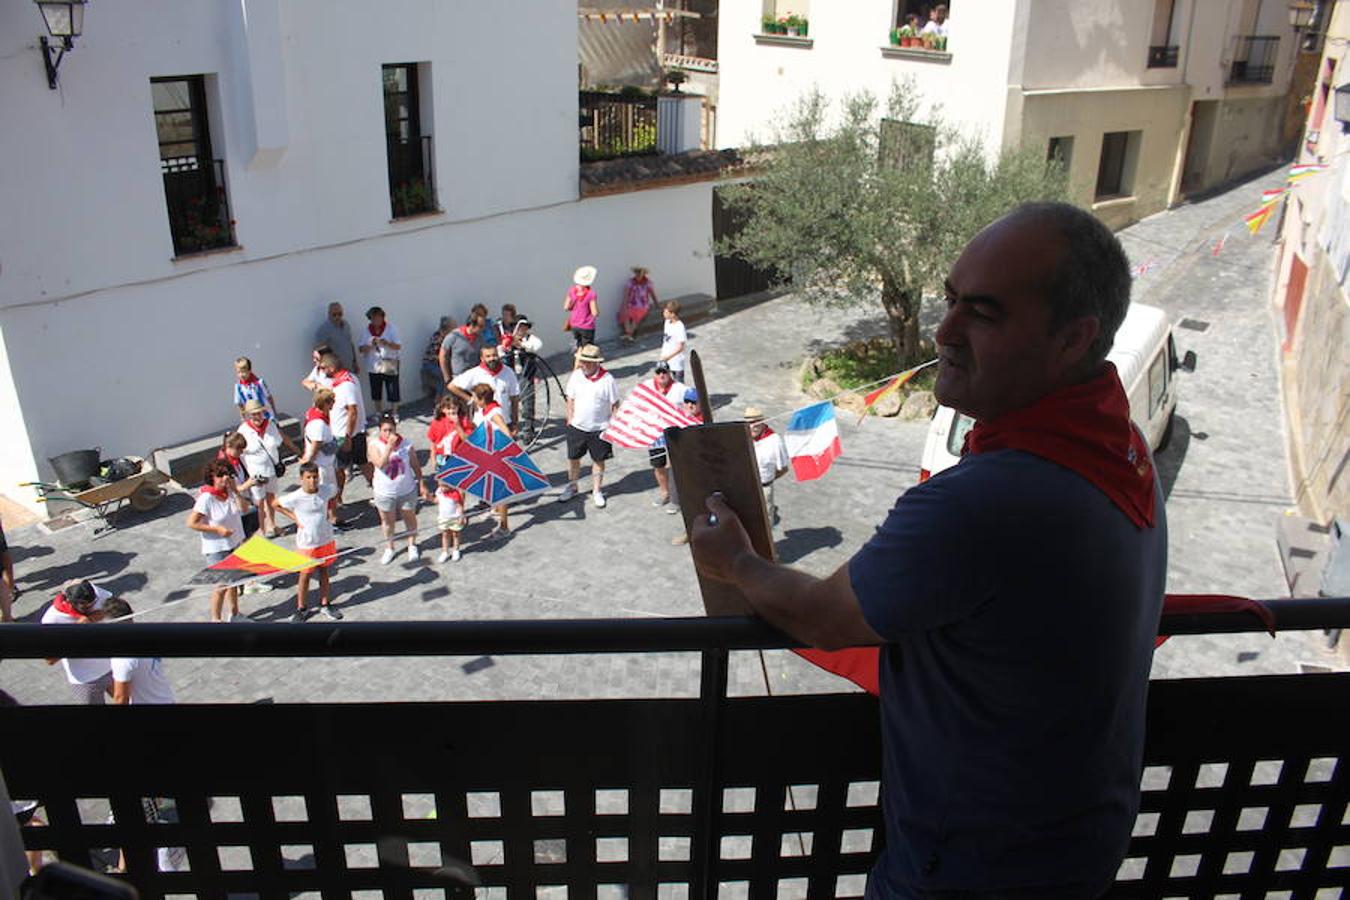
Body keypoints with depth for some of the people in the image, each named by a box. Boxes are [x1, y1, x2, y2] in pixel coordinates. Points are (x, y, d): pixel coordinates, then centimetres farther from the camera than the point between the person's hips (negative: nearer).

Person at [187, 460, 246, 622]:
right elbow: (191, 523, -20)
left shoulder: (229, 491, -3)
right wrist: (217, 529, -22)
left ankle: (234, 613, 38)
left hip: (234, 543, 7)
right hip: (217, 549, -7)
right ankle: (215, 619, 17)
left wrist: (234, 488, -9)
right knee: (222, 585, 0)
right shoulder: (206, 498, -22)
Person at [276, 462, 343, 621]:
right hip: (307, 543, -3)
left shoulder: (326, 490, -11)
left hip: (326, 540, 3)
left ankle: (325, 604, 33)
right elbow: (276, 505, -6)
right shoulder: (295, 497, -20)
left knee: (324, 572, 17)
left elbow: (335, 490, 13)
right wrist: (294, 518, -10)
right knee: (305, 576, 10)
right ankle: (301, 608, 27)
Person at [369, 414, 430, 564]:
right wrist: (389, 446, -30)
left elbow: (416, 466, -1)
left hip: (407, 491, 0)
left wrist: (422, 485, 0)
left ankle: (412, 545, 36)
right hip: (384, 492, 0)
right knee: (387, 520, 15)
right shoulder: (374, 445, -12)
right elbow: (380, 464, -27)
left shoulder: (406, 444, -9)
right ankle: (389, 548, 35)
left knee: (410, 517, 16)